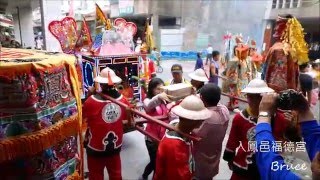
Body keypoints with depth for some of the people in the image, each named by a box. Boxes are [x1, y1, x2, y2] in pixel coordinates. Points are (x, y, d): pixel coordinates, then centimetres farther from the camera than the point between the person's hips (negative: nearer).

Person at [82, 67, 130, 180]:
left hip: (96, 147, -3)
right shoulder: (122, 99, -10)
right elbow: (127, 118, 4)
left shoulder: (92, 100, -23)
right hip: (115, 145, 4)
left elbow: (82, 116, -4)